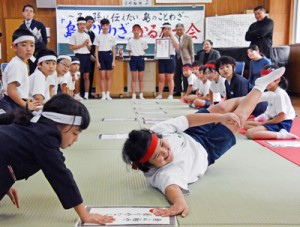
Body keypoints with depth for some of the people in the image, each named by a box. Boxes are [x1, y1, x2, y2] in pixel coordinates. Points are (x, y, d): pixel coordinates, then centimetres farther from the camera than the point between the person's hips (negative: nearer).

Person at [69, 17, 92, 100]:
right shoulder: (74, 35, 1)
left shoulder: (87, 35, 17)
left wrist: (87, 45, -2)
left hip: (87, 55, 5)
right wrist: (82, 44, -9)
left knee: (86, 76, 4)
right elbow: (72, 47, -6)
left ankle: (86, 94, 8)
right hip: (79, 55, -5)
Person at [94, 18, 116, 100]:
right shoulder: (98, 37, 3)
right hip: (101, 55, -1)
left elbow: (114, 50, 8)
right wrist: (97, 61, -6)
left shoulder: (111, 37, 7)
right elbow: (96, 50, 2)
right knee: (102, 76, -2)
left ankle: (108, 94, 8)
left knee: (108, 76, 3)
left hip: (109, 55, 1)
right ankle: (103, 95, 2)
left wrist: (113, 61, 1)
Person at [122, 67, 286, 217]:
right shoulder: (162, 175, -45)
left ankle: (260, 85, 51)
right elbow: (172, 187, -66)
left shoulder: (155, 133, -33)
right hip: (205, 152, -4)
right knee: (239, 116, 0)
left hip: (191, 138, 4)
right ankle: (259, 87, 35)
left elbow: (187, 119, -26)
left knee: (223, 107, 15)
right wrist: (179, 202, -88)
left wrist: (221, 117, -29)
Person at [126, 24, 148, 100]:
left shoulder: (143, 41, 2)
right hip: (133, 59, 0)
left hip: (141, 58, 0)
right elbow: (129, 51, 11)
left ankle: (141, 95, 9)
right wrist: (132, 55, 2)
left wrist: (140, 54, 4)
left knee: (141, 79, 4)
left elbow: (144, 50, 12)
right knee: (133, 78, 1)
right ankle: (133, 95, 4)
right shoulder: (130, 41, 2)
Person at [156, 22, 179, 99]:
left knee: (170, 78, 0)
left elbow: (177, 47, -13)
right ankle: (160, 95, 7)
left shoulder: (173, 38, 4)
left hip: (170, 58, -2)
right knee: (161, 78, 2)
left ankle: (170, 95, 6)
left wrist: (171, 36, -11)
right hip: (161, 59, 3)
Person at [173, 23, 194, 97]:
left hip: (185, 60, -3)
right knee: (177, 76, 6)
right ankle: (178, 91, 17)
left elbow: (191, 50, 2)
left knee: (186, 76, -2)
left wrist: (192, 62, 0)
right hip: (176, 59, 3)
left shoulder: (188, 38, 1)